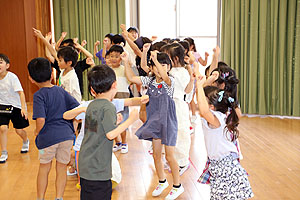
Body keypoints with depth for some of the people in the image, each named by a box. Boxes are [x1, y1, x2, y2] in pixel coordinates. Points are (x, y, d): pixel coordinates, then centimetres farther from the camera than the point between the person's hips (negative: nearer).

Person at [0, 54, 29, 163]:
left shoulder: (12, 77, -20)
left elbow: (21, 92, -23)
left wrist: (23, 107, -30)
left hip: (16, 106, -3)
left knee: (19, 130, 6)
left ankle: (25, 142, 41)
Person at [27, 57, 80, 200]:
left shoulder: (39, 95, -9)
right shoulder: (61, 91, 6)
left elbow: (41, 120, -21)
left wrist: (37, 131, -2)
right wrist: (72, 125, 14)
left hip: (48, 136, -3)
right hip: (66, 134, 3)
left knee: (44, 168, 17)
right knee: (62, 168, 14)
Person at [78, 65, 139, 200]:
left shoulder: (91, 105, 9)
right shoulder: (108, 107, -15)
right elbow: (110, 134, -22)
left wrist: (114, 121, 20)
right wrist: (130, 120, -14)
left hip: (85, 165, 8)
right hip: (98, 169, -8)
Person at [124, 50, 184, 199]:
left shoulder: (169, 81, -12)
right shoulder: (149, 81, 3)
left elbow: (165, 76, -36)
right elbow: (132, 78, 5)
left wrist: (155, 59, -37)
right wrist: (126, 62, -3)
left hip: (168, 121, -5)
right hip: (154, 122, 5)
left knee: (169, 156, 2)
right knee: (156, 155, 14)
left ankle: (177, 186, 20)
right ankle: (162, 181, 35)